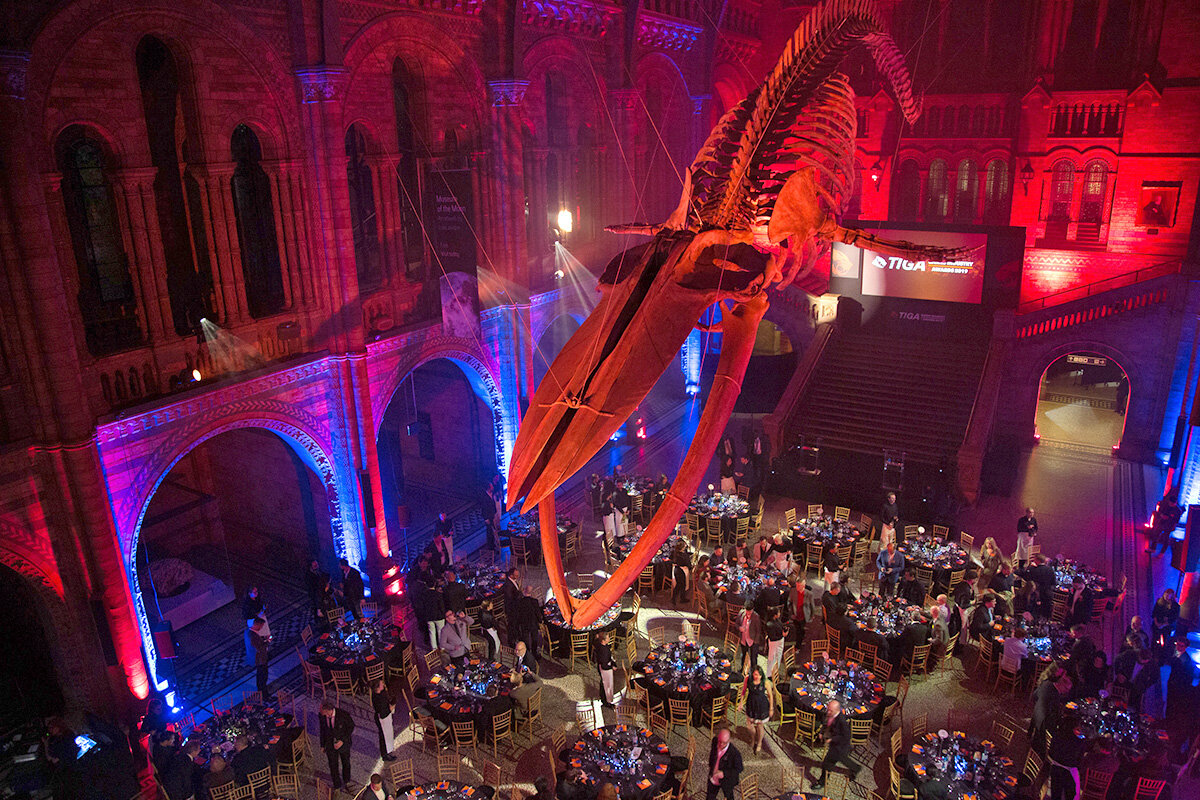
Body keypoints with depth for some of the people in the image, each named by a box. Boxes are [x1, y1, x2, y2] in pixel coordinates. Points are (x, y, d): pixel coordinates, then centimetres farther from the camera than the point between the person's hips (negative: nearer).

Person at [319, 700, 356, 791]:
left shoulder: (343, 714, -29)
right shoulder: (322, 716, -18)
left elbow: (351, 726, -14)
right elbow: (322, 729, 0)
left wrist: (342, 741, -20)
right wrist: (322, 745, 7)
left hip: (344, 743, -2)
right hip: (330, 744, 2)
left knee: (346, 763, 21)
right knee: (333, 765, 12)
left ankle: (346, 780, 49)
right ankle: (337, 785, 37)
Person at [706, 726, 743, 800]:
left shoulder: (734, 753, -34)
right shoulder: (715, 741, -19)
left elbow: (739, 769, -21)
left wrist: (724, 773, -29)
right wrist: (710, 766, 9)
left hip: (726, 781, -4)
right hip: (713, 779, 4)